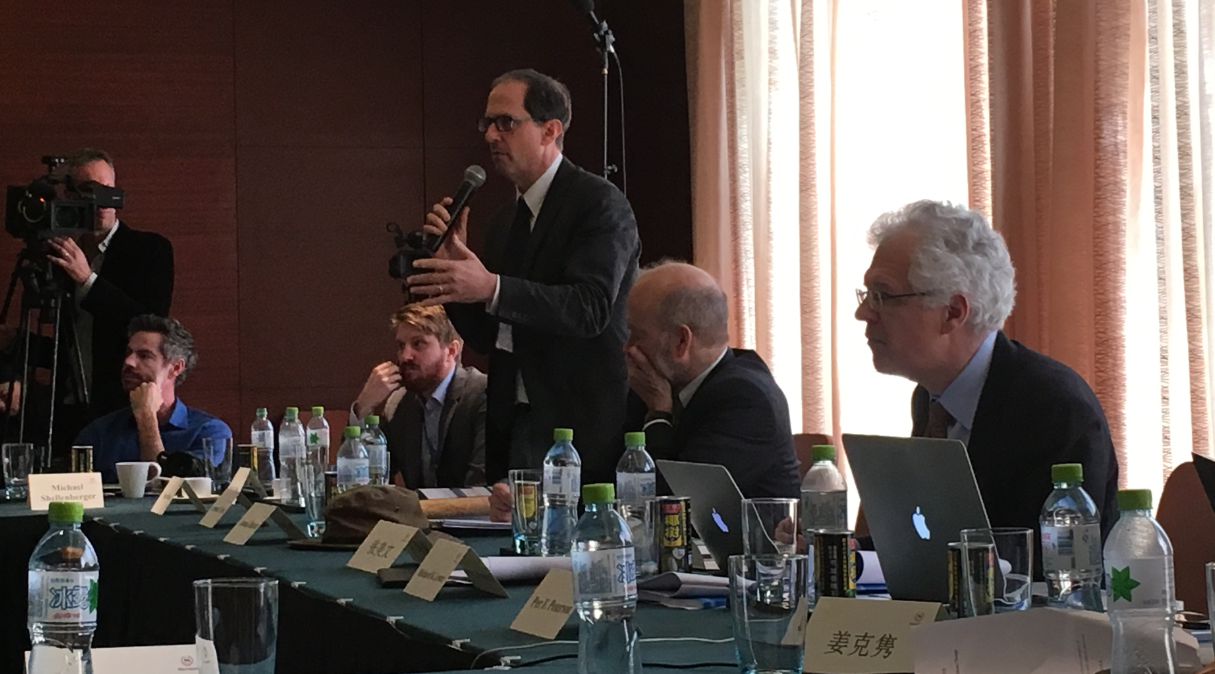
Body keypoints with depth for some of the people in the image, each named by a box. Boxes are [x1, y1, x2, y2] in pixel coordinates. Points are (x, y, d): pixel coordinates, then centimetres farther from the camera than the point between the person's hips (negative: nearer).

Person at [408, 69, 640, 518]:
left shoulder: (599, 204, -6)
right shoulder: (505, 222, 18)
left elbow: (591, 308, -21)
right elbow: (485, 338, 16)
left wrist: (491, 288, -29)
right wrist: (453, 263, 0)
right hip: (514, 429, 7)